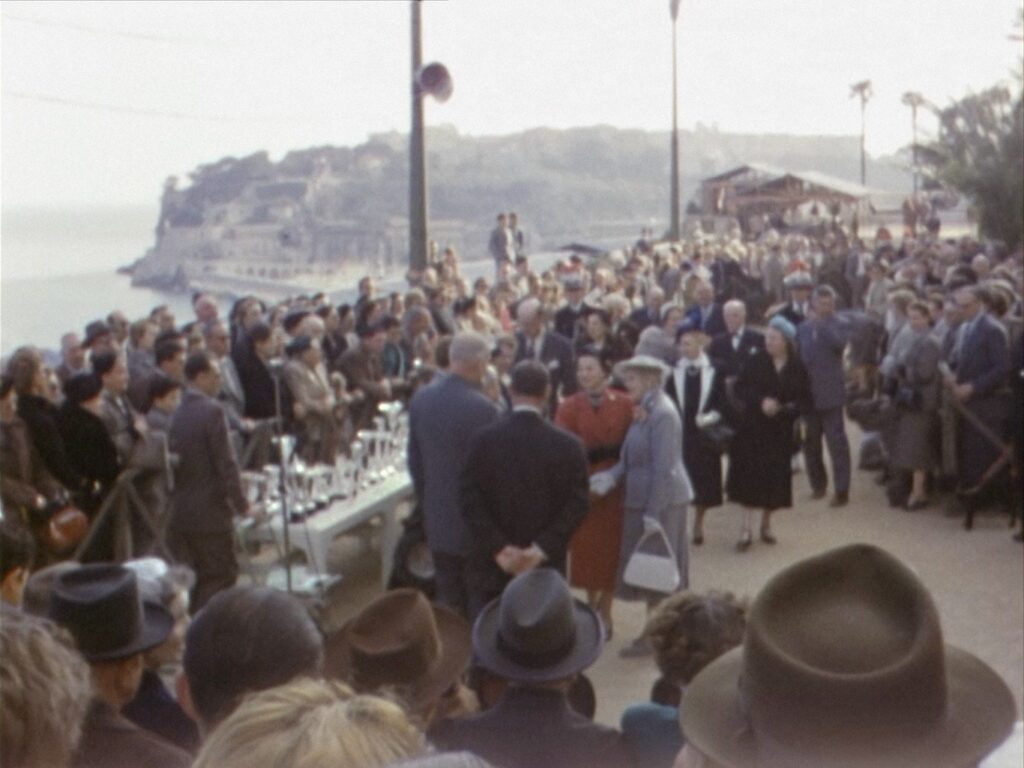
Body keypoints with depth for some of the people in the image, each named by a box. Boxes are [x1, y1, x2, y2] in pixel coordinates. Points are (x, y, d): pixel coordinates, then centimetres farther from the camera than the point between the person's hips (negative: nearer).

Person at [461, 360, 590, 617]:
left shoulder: (483, 439, -6)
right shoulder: (568, 445, -7)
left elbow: (469, 500, -9)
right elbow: (576, 505, -9)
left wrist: (498, 548, -9)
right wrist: (542, 549, -11)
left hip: (491, 566, 0)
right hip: (546, 568, 0)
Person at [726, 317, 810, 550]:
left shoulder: (797, 368, -2)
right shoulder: (756, 362, -3)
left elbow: (805, 400, 0)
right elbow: (740, 388, -6)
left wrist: (782, 408, -17)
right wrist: (760, 401, -21)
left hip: (780, 431, 1)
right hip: (752, 428, -1)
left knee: (774, 476, 5)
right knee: (750, 475, -6)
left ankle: (766, 523, 23)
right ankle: (746, 528, -3)